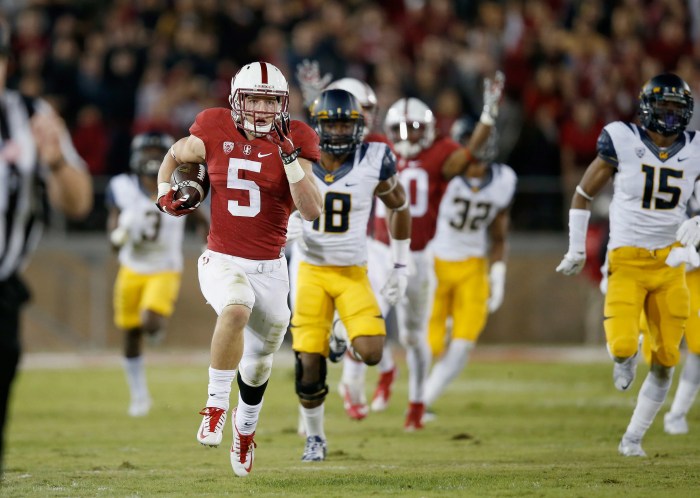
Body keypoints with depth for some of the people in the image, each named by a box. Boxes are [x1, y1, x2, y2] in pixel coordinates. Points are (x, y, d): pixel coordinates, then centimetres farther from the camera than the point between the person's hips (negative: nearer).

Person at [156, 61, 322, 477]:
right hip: (222, 262, -2)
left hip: (270, 267, 2)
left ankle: (246, 427, 47)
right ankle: (216, 406, -23)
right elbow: (175, 156, 17)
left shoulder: (295, 143, -7)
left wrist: (288, 155, -23)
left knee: (260, 357, 18)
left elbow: (312, 211, -16)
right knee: (236, 310, -36)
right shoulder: (215, 134, -5)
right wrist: (166, 194, 1)